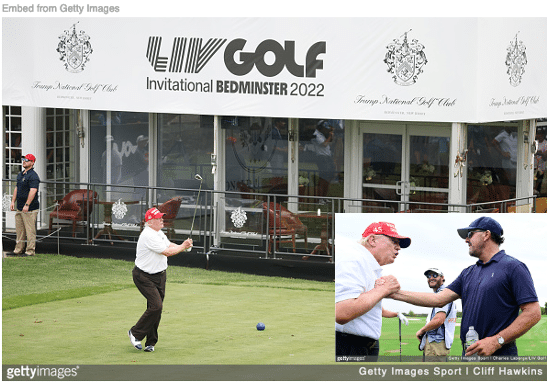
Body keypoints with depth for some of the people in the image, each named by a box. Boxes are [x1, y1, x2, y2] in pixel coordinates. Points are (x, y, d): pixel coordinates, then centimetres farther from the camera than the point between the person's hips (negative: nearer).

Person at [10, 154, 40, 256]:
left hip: (29, 209, -9)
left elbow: (33, 191, -20)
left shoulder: (33, 176, -12)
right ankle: (19, 249, 17)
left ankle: (30, 250, -4)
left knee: (30, 229, -7)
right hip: (19, 207, 9)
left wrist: (27, 205, -24)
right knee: (19, 229, 11)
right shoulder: (20, 174, 17)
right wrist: (13, 201, 16)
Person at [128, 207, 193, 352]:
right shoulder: (148, 235, -21)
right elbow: (167, 252, -21)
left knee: (156, 308, 6)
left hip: (160, 275, 9)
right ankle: (135, 333, -2)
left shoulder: (159, 233, 11)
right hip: (144, 277, -9)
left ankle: (150, 342, 13)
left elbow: (170, 246, 13)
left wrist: (184, 246, -6)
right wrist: (183, 247, -11)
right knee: (156, 305, -18)